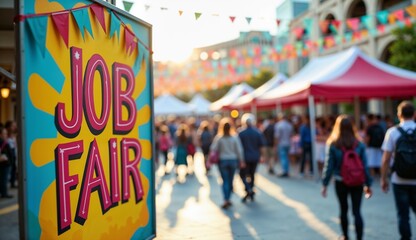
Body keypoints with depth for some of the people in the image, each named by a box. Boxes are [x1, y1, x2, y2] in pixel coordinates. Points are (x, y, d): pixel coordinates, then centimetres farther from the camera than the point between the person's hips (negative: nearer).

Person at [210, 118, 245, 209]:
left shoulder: (218, 138, -9)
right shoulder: (235, 137, -4)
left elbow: (213, 149, -9)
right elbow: (239, 150, -2)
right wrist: (241, 161, 6)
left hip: (223, 161, -2)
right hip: (233, 160, 2)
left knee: (225, 181, 1)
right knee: (230, 180, 13)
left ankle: (226, 200, -10)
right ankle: (228, 199, 22)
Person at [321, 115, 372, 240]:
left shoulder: (333, 144, -8)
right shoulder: (359, 144, -3)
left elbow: (329, 166, -6)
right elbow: (365, 165, -2)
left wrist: (325, 184, 2)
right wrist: (368, 184, 6)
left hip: (340, 182, 0)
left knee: (343, 209, 17)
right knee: (357, 212, 3)